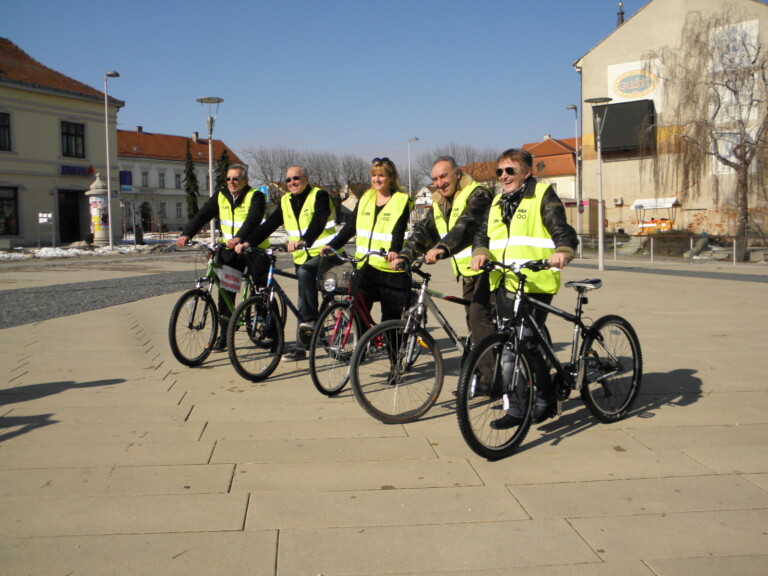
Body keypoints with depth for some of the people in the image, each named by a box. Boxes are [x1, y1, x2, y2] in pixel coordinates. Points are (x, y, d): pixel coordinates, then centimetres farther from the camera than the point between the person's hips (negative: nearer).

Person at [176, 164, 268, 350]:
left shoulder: (255, 196, -8)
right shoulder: (220, 196, 7)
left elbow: (253, 219, -25)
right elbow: (203, 215, -3)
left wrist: (239, 237, -42)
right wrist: (186, 234, -18)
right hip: (228, 251, 5)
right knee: (225, 292, 2)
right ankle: (224, 334, 9)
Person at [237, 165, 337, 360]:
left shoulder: (319, 196, -9)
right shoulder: (286, 201, 10)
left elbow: (318, 222, -26)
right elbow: (269, 224, 5)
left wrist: (303, 240, -43)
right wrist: (248, 242, -8)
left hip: (324, 253, -6)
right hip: (301, 257, 6)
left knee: (305, 272, -35)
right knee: (303, 301, 8)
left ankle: (311, 320, -25)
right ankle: (300, 347, 13)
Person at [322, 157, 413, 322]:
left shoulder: (401, 200, -2)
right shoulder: (366, 198, 13)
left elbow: (399, 231, -15)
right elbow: (350, 226, 10)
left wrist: (394, 250, -34)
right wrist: (332, 245, -4)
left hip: (390, 269, -4)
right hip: (365, 267, 5)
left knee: (391, 317, 3)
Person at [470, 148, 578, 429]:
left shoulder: (543, 196, 1)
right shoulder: (497, 202, 21)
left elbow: (563, 231, -8)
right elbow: (482, 234, 16)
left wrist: (562, 252, -29)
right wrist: (481, 253, -6)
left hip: (534, 284, -7)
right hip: (503, 283, 7)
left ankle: (544, 400, 8)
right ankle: (515, 408, 18)